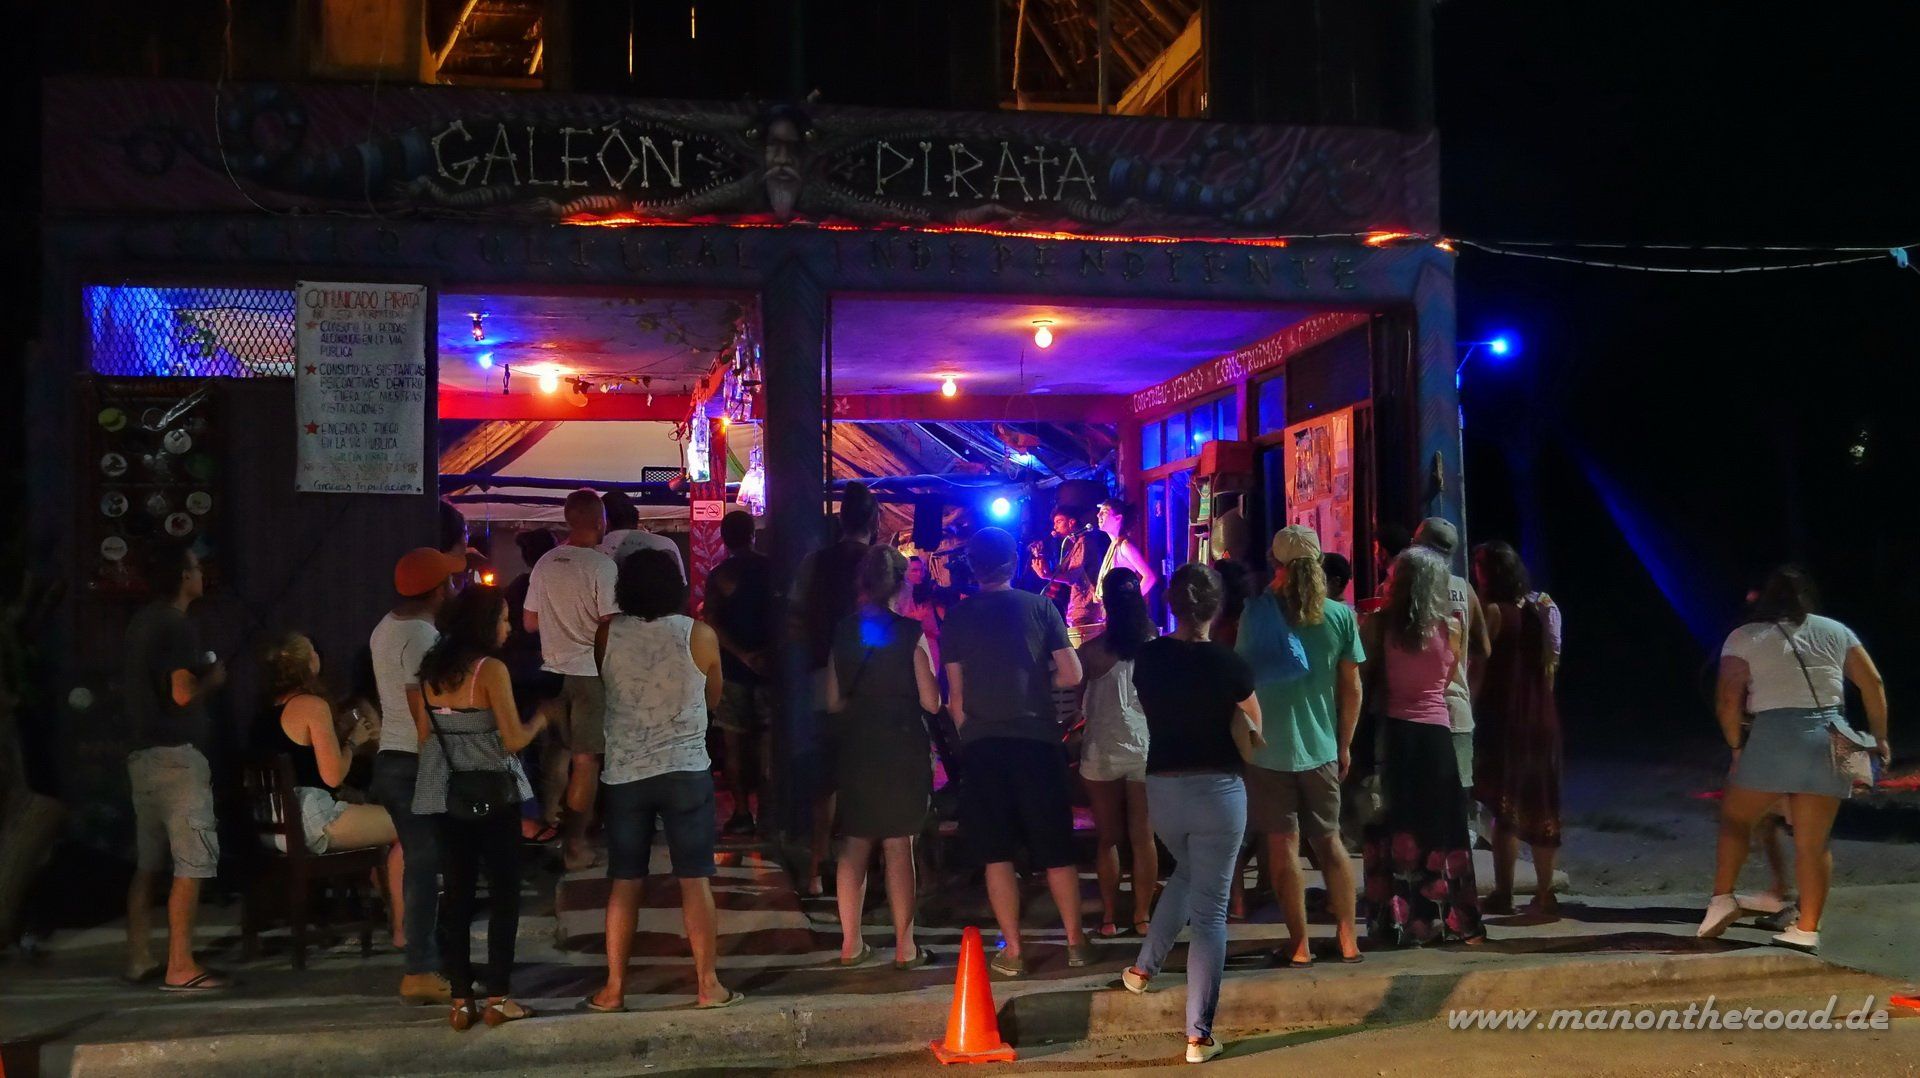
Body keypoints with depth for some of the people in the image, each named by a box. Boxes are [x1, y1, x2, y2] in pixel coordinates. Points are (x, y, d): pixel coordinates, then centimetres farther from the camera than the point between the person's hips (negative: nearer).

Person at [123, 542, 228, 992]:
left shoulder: (140, 623, 16)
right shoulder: (179, 626, -12)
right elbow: (183, 693, -21)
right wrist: (213, 679, -2)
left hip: (143, 753, 10)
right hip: (176, 753, -9)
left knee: (147, 863, 13)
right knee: (192, 864, -8)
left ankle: (139, 959, 16)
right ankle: (180, 967, -10)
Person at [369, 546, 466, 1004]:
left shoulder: (387, 628, 14)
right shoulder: (422, 636, -16)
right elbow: (424, 713, -19)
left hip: (390, 759, 10)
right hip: (418, 765, -10)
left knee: (419, 864, 13)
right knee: (426, 867, -6)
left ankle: (424, 963, 18)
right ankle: (420, 971, -5)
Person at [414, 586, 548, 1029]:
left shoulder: (433, 671, 6)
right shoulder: (491, 669, -13)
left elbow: (425, 738, 11)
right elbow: (514, 739, -15)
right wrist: (541, 717, 2)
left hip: (446, 796, 6)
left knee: (458, 894, 10)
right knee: (504, 892, 4)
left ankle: (460, 1000, 10)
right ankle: (497, 997, 4)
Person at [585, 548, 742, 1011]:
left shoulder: (607, 634, -3)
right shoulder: (699, 635, -4)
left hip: (624, 774, 1)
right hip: (686, 770, -1)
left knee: (625, 883, 9)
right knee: (695, 881, 4)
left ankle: (614, 987, 12)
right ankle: (708, 985, 7)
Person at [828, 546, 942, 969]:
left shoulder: (843, 632, 0)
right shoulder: (911, 633, -11)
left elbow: (834, 701, 3)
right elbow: (931, 701, -10)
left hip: (856, 749, 3)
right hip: (903, 749, -3)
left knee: (854, 845, 12)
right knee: (899, 846, 4)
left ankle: (851, 942, 15)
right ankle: (904, 946, 8)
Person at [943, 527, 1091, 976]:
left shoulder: (958, 617, 2)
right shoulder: (1039, 607, 0)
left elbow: (955, 695, 3)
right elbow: (1071, 674, -3)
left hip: (981, 743, 0)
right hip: (1036, 739, 0)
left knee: (997, 852, 5)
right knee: (1056, 849, 9)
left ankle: (1013, 950, 5)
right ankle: (1075, 941, 15)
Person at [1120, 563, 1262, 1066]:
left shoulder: (1146, 658, -1)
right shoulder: (1229, 665, -12)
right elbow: (1253, 737, 0)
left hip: (1162, 788, 4)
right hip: (1218, 789, -4)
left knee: (1186, 872, 33)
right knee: (1209, 909, 2)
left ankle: (1144, 968, 31)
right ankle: (1199, 1035, 1)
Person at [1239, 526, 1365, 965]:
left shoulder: (1259, 609, -9)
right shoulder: (1340, 615, -2)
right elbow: (1352, 687, 3)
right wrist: (1344, 745, 14)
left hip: (1270, 747, -3)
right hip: (1321, 747, 3)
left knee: (1283, 844, 4)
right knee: (1329, 839, 15)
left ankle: (1299, 944, 6)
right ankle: (1347, 938, 17)